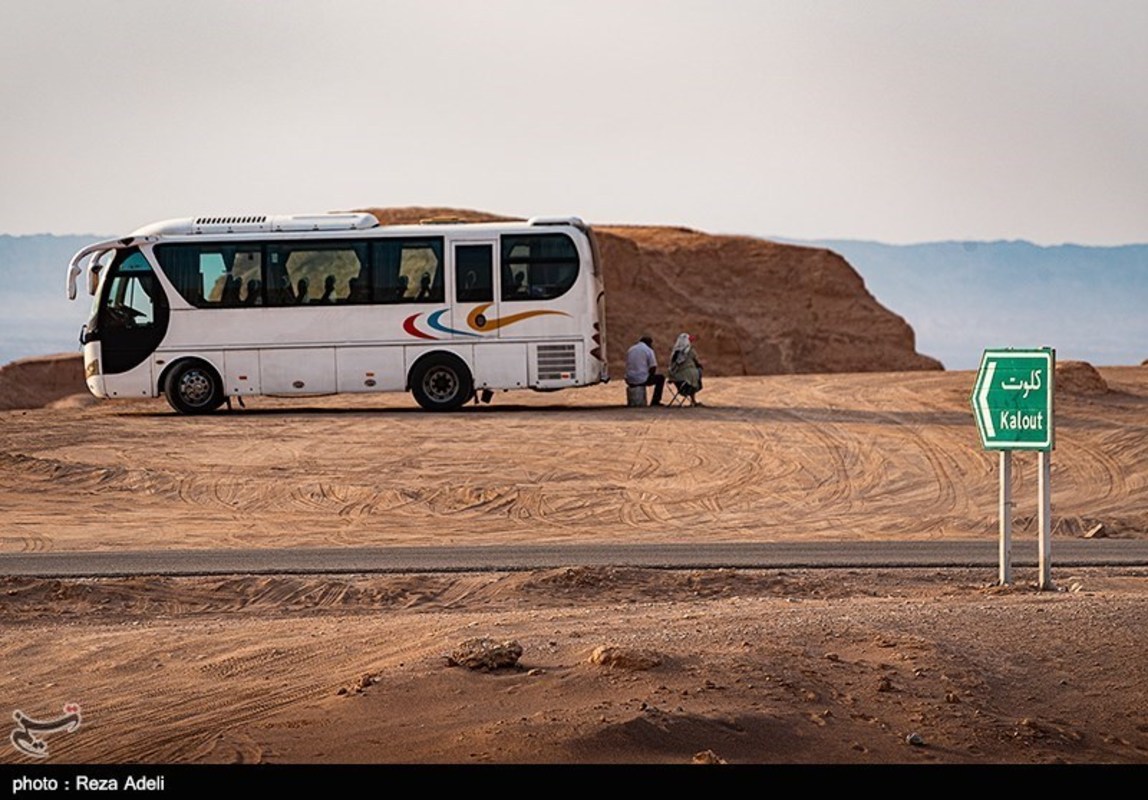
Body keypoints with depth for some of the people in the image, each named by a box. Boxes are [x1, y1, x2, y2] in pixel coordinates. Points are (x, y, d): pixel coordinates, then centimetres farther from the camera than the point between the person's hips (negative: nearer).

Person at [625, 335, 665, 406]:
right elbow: (653, 367, -8)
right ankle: (655, 401, 15)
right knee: (661, 377, 20)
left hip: (630, 381, 6)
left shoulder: (630, 350, 12)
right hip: (642, 380, -6)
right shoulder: (648, 350, -4)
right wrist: (650, 376, 13)